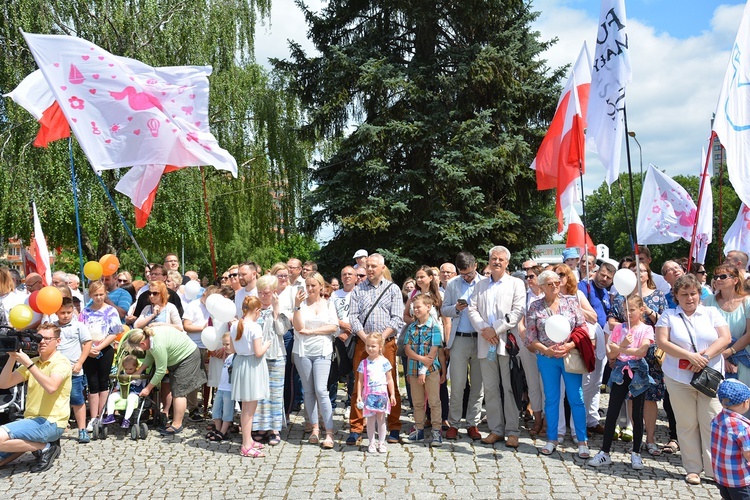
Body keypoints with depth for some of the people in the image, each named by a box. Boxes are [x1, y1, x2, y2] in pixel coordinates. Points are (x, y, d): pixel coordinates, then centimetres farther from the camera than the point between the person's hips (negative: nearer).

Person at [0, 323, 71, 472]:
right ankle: (37, 443, 14)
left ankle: (45, 448, -8)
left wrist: (28, 364, -26)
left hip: (51, 423, -8)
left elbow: (51, 387, -27)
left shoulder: (61, 362, -9)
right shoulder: (33, 362, 13)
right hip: (31, 421, 8)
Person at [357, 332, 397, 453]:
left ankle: (381, 443, 15)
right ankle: (371, 443, 13)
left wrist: (392, 395, 0)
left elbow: (390, 380, 4)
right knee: (370, 420, 4)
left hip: (381, 395, -1)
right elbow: (360, 380, 6)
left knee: (381, 419, 5)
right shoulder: (364, 363, 3)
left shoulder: (384, 362, 0)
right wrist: (359, 395, -1)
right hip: (368, 395, 1)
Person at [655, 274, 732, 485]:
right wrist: (690, 356, -16)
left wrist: (704, 356, -14)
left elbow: (725, 338, -1)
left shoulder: (711, 313, 9)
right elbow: (662, 342, -6)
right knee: (687, 424, 4)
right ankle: (693, 469, 15)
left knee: (712, 424, -1)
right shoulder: (668, 315, 5)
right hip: (679, 379, 0)